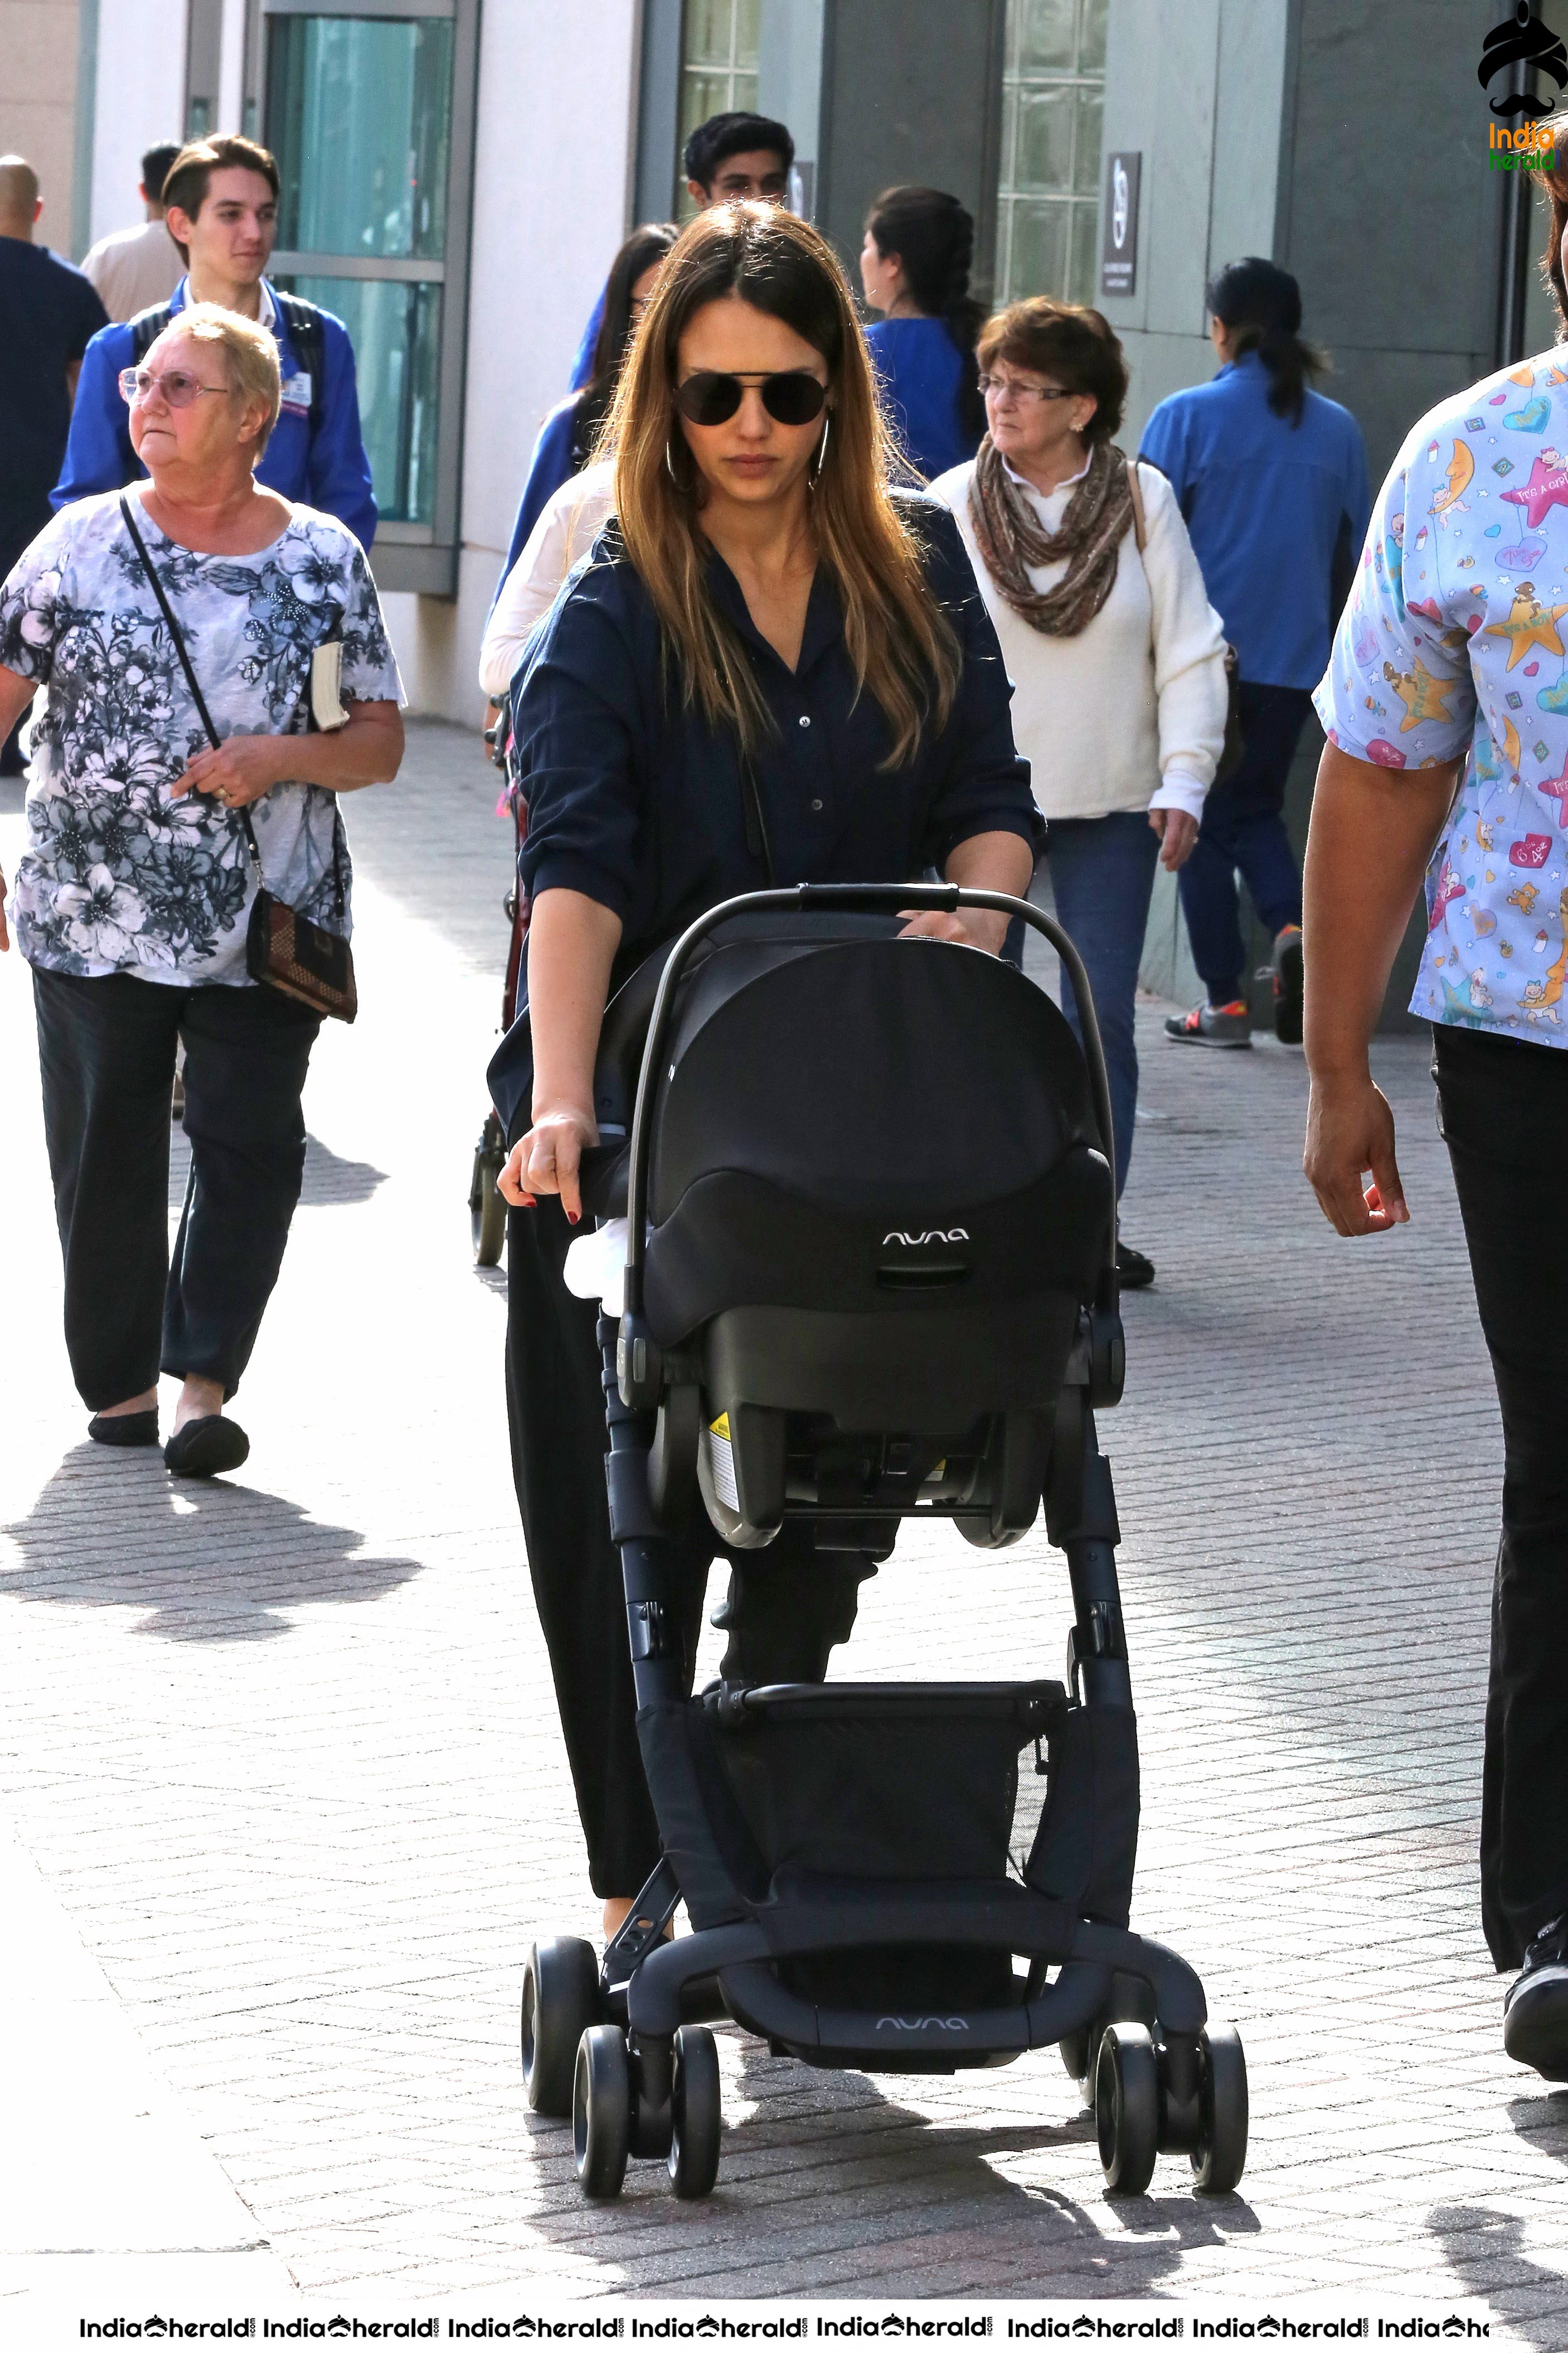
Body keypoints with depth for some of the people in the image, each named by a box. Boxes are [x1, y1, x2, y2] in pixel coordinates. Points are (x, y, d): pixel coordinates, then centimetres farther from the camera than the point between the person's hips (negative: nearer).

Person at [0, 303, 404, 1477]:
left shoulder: (324, 559, 2)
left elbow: (382, 743, 5)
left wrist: (284, 759, -15)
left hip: (267, 924, -1)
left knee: (249, 1148, -6)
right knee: (105, 1153, 8)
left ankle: (205, 1381, -4)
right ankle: (117, 1379, 20)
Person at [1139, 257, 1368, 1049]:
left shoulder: (1187, 417, -7)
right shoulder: (1337, 429, 4)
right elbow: (1351, 554, 11)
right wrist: (1331, 643, 25)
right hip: (1295, 658, 3)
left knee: (1205, 821, 8)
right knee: (1257, 807, 18)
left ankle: (1225, 1002, 8)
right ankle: (1291, 924, -9)